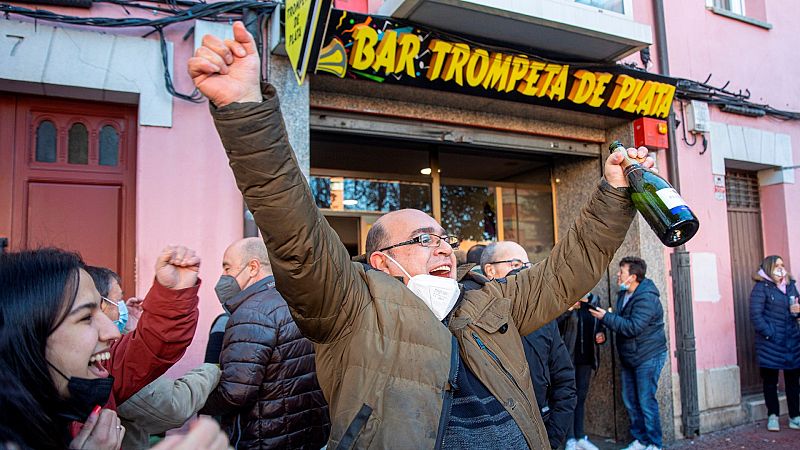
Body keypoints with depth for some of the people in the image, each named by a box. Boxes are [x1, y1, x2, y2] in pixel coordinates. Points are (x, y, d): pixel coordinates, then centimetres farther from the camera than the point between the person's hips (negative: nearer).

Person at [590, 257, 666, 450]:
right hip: (629, 358, 9)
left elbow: (633, 327, -28)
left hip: (648, 357, -9)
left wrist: (606, 317, -24)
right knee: (630, 401, 12)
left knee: (646, 401, -3)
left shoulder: (647, 298, -21)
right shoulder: (624, 294, 9)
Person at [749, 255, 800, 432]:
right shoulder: (761, 287, -6)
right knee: (770, 380, 5)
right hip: (770, 342, -5)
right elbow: (755, 315, -11)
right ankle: (773, 415, 17)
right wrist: (770, 334, -15)